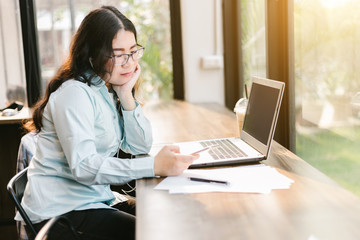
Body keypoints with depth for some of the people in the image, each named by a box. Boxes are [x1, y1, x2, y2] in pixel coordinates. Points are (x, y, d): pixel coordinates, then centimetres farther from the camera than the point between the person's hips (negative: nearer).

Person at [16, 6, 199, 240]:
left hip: (95, 199, 8)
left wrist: (126, 95, -6)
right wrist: (155, 166, -35)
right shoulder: (75, 92, -17)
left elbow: (141, 146, 6)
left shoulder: (109, 90, 10)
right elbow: (84, 167, -28)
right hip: (60, 211, -8)